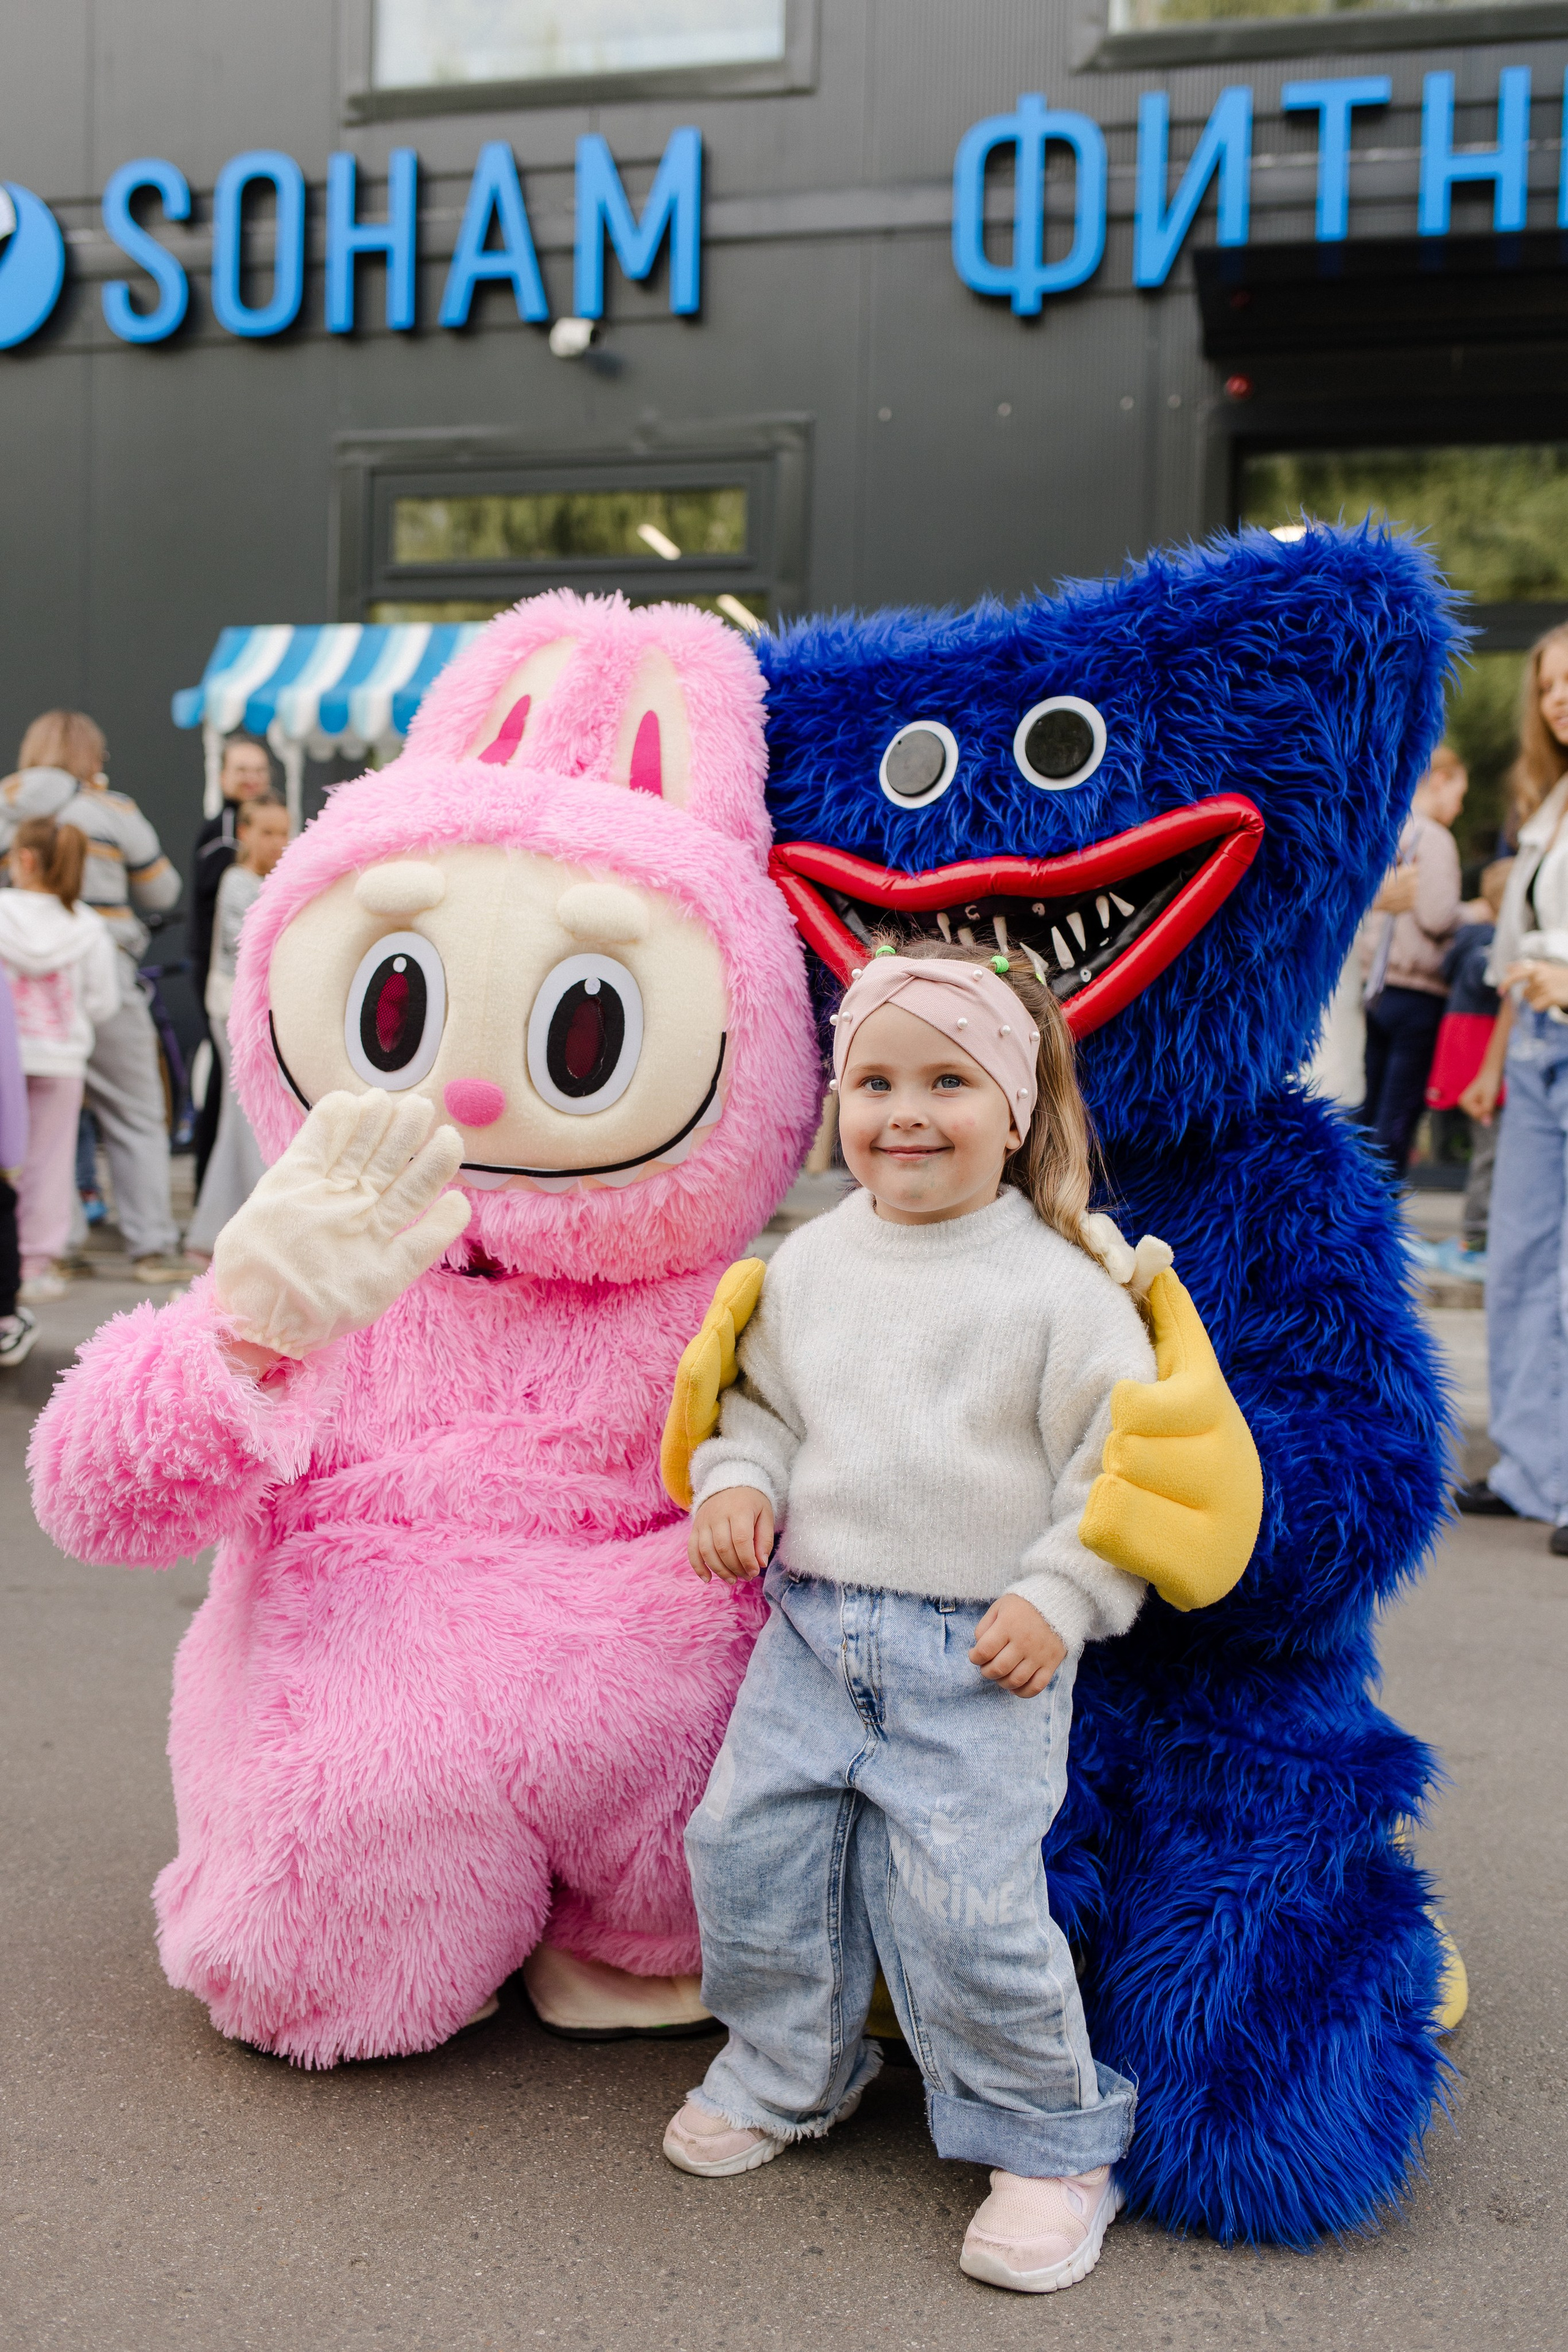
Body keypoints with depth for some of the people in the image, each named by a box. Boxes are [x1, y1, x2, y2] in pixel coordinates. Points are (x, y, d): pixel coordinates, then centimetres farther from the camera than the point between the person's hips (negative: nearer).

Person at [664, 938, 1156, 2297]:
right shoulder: (810, 1265, 6)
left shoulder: (1058, 1287, -8)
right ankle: (788, 2069, 35)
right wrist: (739, 1480, 0)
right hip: (814, 1627, 5)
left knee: (965, 1901, -9)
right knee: (750, 1845, 8)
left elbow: (1121, 1460, -6)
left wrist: (1058, 1597, -12)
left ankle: (1052, 2138, 15)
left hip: (981, 1650, -5)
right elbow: (765, 1401, 19)